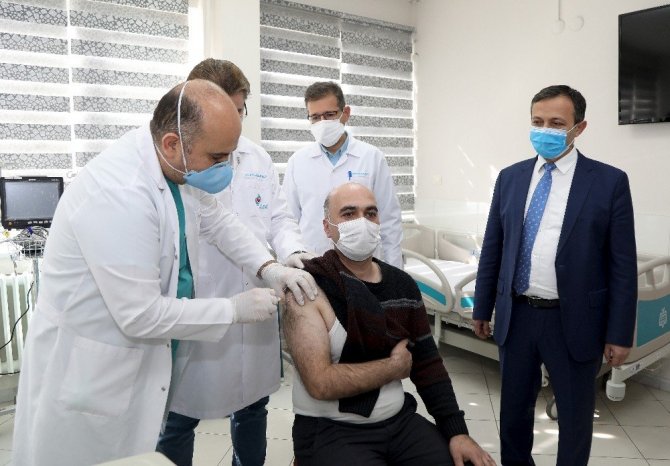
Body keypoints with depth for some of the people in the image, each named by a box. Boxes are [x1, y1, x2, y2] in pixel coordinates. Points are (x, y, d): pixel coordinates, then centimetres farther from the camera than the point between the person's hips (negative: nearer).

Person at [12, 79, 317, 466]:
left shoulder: (175, 165, -6)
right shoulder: (119, 192, -31)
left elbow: (217, 219, 12)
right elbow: (140, 316, -28)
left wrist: (268, 267, -3)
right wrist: (235, 309, -18)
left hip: (143, 356, 8)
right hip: (89, 371, -7)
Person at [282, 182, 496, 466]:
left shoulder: (402, 284, 2)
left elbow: (427, 363, 5)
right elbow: (321, 383, -22)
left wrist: (457, 432, -4)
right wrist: (395, 365, -12)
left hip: (399, 420, 5)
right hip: (329, 430, -5)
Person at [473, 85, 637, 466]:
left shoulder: (609, 182, -6)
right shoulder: (510, 178, 4)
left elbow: (623, 265, -6)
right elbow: (492, 249, 7)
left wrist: (620, 333, -7)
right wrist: (482, 308, 9)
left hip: (574, 321, -3)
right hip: (516, 316, 3)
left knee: (575, 417, 15)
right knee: (513, 411, 18)